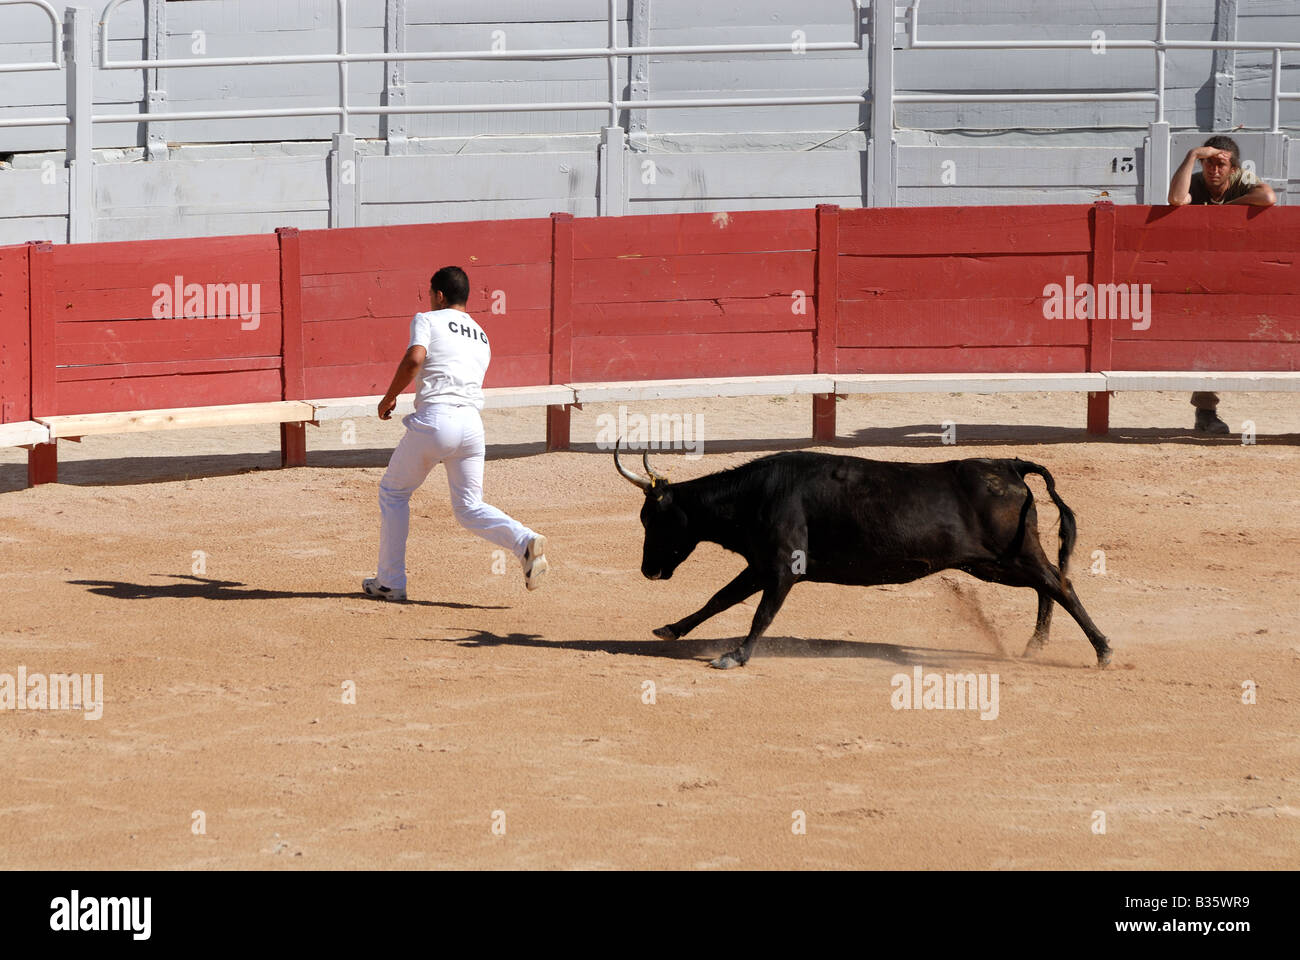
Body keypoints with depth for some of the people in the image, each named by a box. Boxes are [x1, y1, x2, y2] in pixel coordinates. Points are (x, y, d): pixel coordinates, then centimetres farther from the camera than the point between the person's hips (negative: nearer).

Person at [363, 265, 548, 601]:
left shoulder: (427, 320, 6)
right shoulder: (482, 338, 24)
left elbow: (414, 359, -13)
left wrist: (389, 397, -2)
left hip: (434, 419, -5)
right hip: (472, 423, 5)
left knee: (393, 491, 14)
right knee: (470, 507, 12)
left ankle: (390, 581, 14)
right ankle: (525, 541, -16)